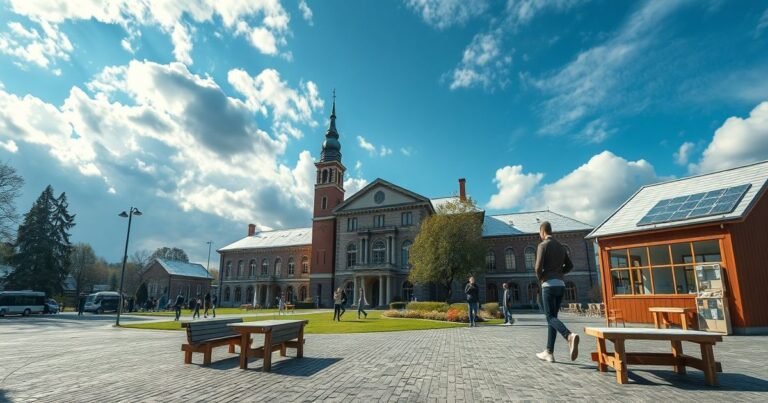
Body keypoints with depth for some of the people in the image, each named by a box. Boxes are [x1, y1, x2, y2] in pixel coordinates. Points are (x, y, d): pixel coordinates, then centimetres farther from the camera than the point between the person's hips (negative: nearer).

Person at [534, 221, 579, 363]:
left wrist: (540, 278, 4)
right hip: (560, 285, 7)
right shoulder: (560, 246, 18)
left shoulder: (543, 245, -7)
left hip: (549, 286, -7)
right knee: (552, 317, 9)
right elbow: (570, 265, 23)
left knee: (550, 318, -7)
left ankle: (570, 336, -36)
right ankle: (549, 352, 9)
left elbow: (538, 267, -16)